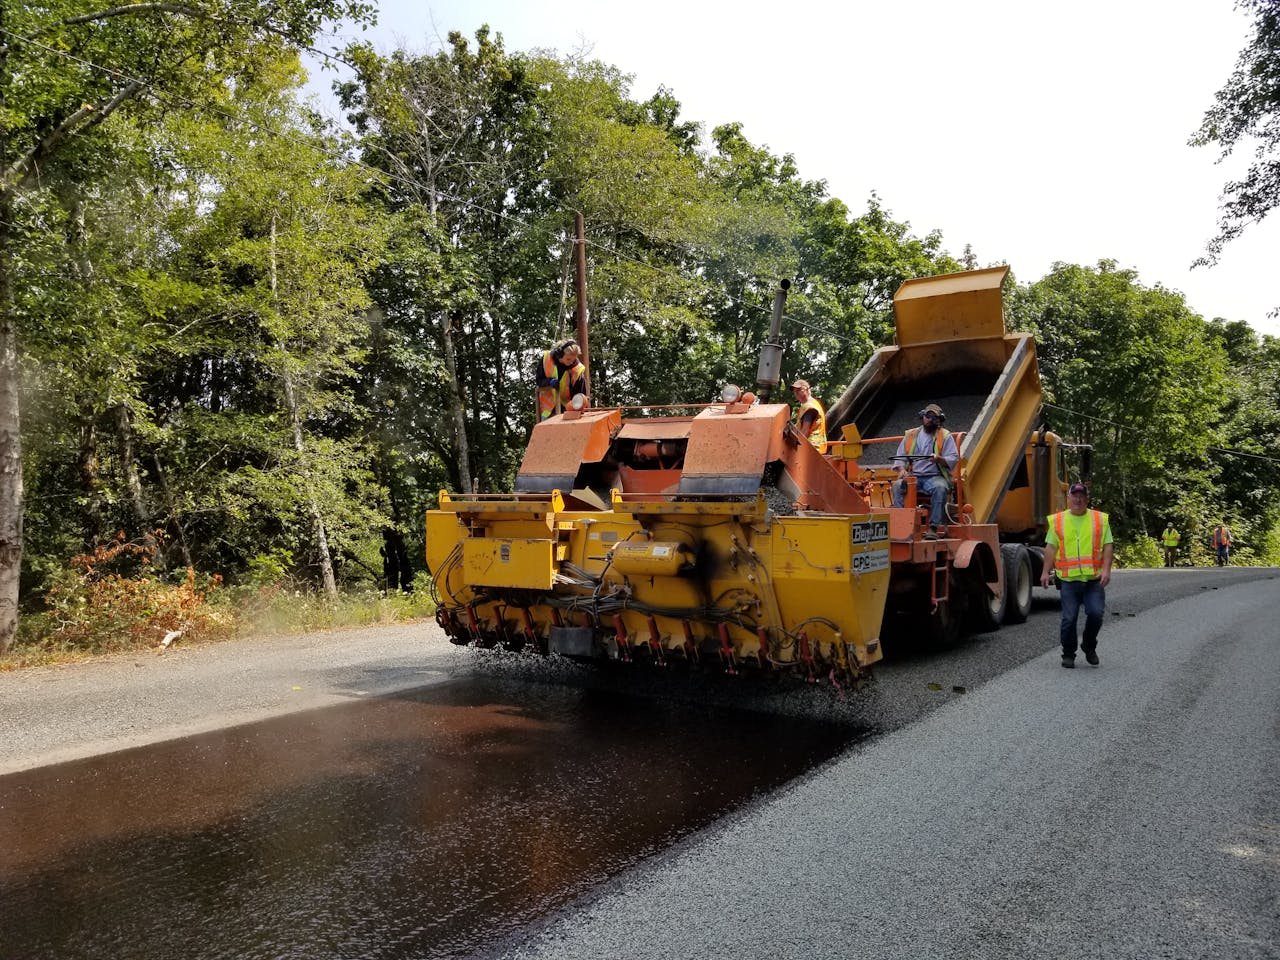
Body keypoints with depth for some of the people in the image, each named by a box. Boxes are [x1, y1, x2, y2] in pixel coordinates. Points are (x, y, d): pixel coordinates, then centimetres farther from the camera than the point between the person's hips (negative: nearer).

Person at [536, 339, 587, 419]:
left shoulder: (577, 369, -20)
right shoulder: (546, 359, -15)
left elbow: (580, 393, -15)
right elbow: (539, 380, -5)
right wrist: (549, 381, -27)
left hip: (567, 407, -2)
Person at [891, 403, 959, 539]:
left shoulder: (945, 436, 10)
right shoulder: (911, 435, 18)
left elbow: (953, 459, 1)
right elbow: (900, 456, 17)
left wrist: (939, 459, -21)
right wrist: (901, 469, -5)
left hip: (935, 477, -2)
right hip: (913, 477, 2)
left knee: (940, 488, -37)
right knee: (897, 485, -29)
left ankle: (933, 527, -36)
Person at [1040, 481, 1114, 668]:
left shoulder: (1100, 519, 9)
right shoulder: (1057, 520, 9)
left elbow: (1108, 546, 4)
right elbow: (1051, 547, 6)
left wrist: (1106, 569, -9)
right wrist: (1046, 571, -3)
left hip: (1094, 580, 0)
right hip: (1069, 580, 0)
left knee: (1096, 613, -10)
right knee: (1069, 619, -1)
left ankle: (1089, 646, 17)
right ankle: (1068, 654, 15)